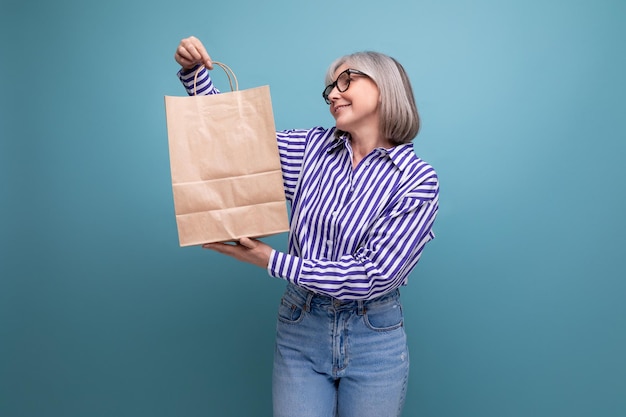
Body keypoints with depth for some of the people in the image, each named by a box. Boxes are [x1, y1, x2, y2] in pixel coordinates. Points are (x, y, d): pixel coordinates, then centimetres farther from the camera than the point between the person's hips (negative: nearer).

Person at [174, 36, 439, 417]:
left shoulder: (418, 181, -11)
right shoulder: (314, 147, 0)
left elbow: (376, 274, -19)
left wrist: (274, 262, -20)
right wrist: (193, 71, -8)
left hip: (374, 337, -2)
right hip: (300, 326, 2)